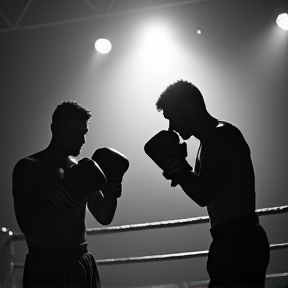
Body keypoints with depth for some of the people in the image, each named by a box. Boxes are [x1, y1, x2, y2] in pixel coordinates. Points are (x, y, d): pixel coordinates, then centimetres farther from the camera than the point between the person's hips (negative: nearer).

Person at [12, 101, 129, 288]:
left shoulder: (81, 168, 10)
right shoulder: (29, 167, -6)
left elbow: (104, 217, 11)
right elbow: (27, 224, -17)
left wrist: (113, 183, -4)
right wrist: (65, 194, -24)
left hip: (85, 264, 5)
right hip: (46, 268, -5)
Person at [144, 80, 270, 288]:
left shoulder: (220, 136, -14)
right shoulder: (214, 138, 16)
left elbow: (203, 195, -21)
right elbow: (205, 191, 21)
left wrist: (172, 162, -10)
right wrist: (178, 163, 10)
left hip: (240, 244, -10)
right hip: (234, 243, 10)